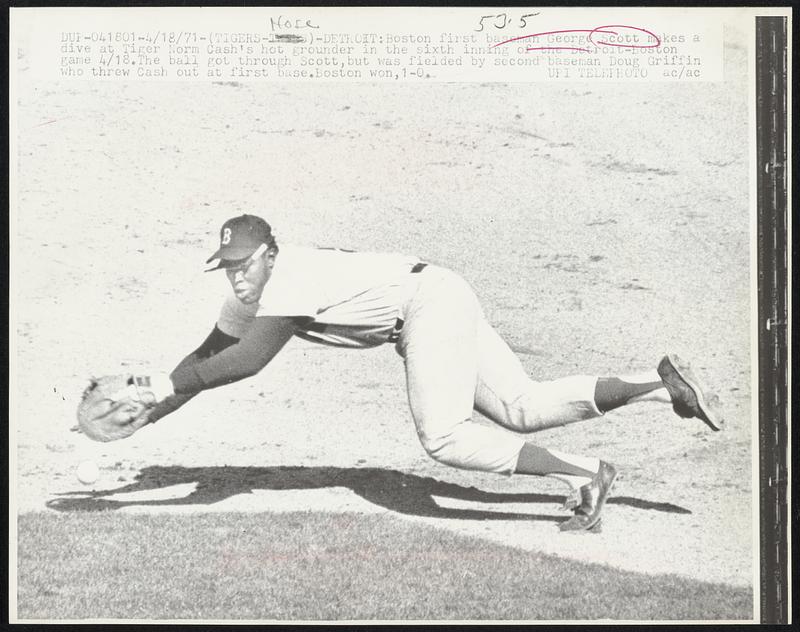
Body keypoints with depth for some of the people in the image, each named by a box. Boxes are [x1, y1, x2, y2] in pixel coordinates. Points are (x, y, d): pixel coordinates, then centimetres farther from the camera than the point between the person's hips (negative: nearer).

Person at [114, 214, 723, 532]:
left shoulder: (291, 275, -22)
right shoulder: (249, 297, 5)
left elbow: (248, 360, -32)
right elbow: (205, 359, 12)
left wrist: (160, 384, -26)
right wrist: (143, 418, 4)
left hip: (433, 300, -9)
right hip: (442, 309, 9)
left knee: (444, 438, -19)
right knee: (522, 408, 4)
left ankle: (583, 473, -15)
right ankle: (659, 383, 4)